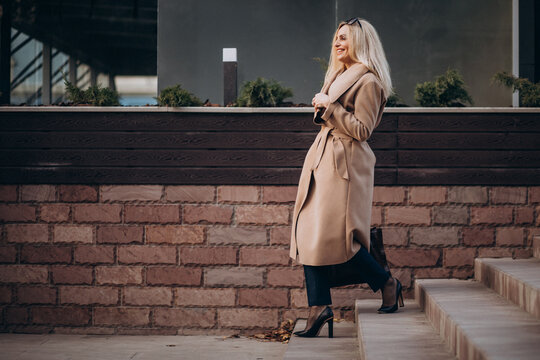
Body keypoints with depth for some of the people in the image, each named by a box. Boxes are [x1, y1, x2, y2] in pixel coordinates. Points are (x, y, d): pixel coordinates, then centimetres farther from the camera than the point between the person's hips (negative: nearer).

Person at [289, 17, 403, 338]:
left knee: (335, 234, -11)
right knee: (310, 233, 2)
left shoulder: (368, 82, -11)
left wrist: (330, 106, -14)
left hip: (346, 163, -9)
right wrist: (322, 111, 7)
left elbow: (362, 129, -16)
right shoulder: (339, 75, 18)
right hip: (323, 157, 9)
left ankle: (387, 283, 9)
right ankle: (319, 307, 4)